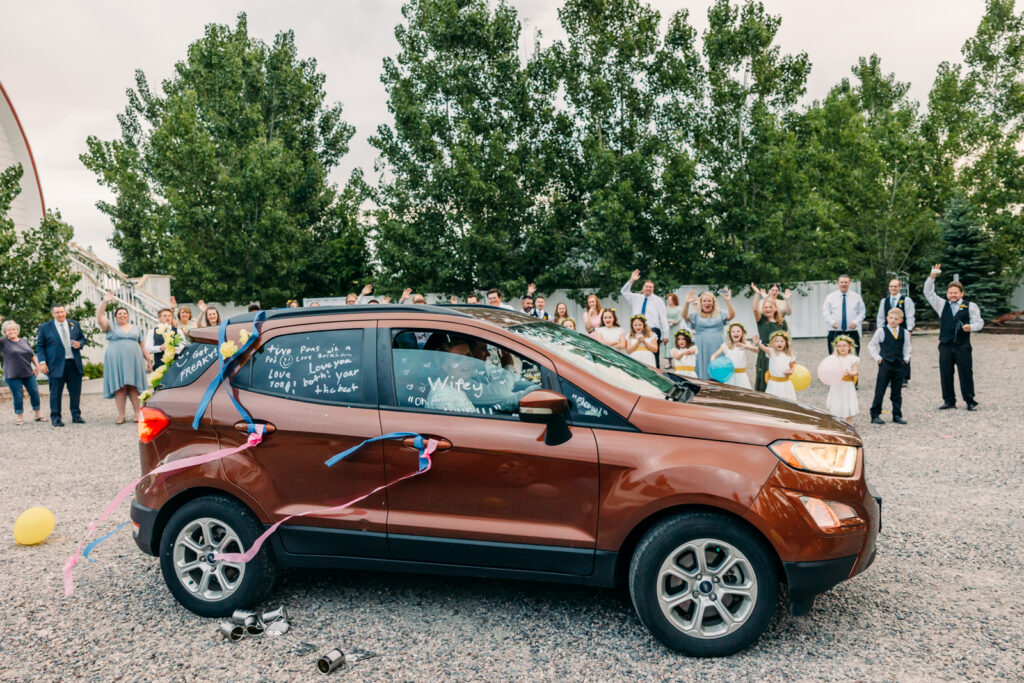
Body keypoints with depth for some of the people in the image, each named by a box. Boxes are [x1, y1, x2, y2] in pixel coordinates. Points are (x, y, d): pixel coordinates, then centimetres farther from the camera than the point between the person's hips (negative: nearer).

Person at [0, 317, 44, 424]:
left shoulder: (24, 341, 10)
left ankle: (38, 415, 16)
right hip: (13, 375, -3)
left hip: (28, 373, 3)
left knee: (35, 393, 4)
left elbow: (32, 355, 17)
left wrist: (37, 365, 8)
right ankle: (19, 417, 14)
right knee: (18, 396, 0)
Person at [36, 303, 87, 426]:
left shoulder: (75, 324, 10)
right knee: (56, 393, 2)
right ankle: (55, 418, 10)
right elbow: (40, 346, 3)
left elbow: (82, 338, 19)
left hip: (74, 364, 3)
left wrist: (80, 343, -5)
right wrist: (42, 362, -8)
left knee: (76, 392, 6)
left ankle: (76, 416, 16)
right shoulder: (45, 327, 2)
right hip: (56, 365, -3)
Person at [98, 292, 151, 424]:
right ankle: (121, 415, -2)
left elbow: (143, 346, 19)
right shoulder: (111, 327, 11)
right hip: (116, 362, -1)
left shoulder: (135, 328, 18)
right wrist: (105, 301, -13)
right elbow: (100, 317, -5)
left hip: (133, 361, 2)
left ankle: (138, 414, 2)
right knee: (119, 387, -4)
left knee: (134, 387, -1)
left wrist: (148, 360, 14)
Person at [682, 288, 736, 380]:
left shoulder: (720, 315, 13)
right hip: (702, 348, -1)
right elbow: (685, 316, -8)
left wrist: (728, 301, -19)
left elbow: (732, 315, -3)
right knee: (703, 373, -2)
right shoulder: (696, 316, 9)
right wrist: (687, 303, -26)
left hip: (717, 348, 1)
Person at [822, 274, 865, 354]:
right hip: (835, 333, -1)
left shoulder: (856, 297, 8)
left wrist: (856, 322, -8)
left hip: (852, 332, 1)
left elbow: (862, 312, 10)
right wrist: (832, 322, -15)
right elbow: (825, 312, 2)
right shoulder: (830, 297, 6)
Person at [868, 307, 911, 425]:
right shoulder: (881, 331, -3)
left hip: (899, 365, 3)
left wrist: (906, 358, 8)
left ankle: (897, 415, 16)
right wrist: (877, 357, -4)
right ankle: (875, 415, 4)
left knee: (897, 393, 9)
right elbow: (871, 345, 3)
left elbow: (907, 347, 22)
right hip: (885, 364, -3)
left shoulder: (904, 333, 7)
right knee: (880, 391, -2)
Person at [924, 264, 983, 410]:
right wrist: (932, 277, -5)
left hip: (963, 346, -2)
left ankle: (970, 401, 11)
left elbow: (979, 322, 5)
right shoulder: (942, 305, 11)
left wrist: (971, 327, -17)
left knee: (966, 374, 0)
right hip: (945, 345, 2)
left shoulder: (970, 306, 6)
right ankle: (949, 401, 13)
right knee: (945, 374, 4)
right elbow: (928, 293, 6)